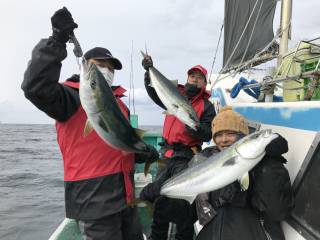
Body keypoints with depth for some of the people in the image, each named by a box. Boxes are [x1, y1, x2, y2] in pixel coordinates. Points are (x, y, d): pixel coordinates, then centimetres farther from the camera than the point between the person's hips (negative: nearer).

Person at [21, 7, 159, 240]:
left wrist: (145, 153, 13)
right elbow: (36, 87, -29)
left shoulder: (117, 102, 17)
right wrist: (57, 41, -33)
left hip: (125, 192, 8)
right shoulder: (72, 96, -8)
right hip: (94, 197, -8)